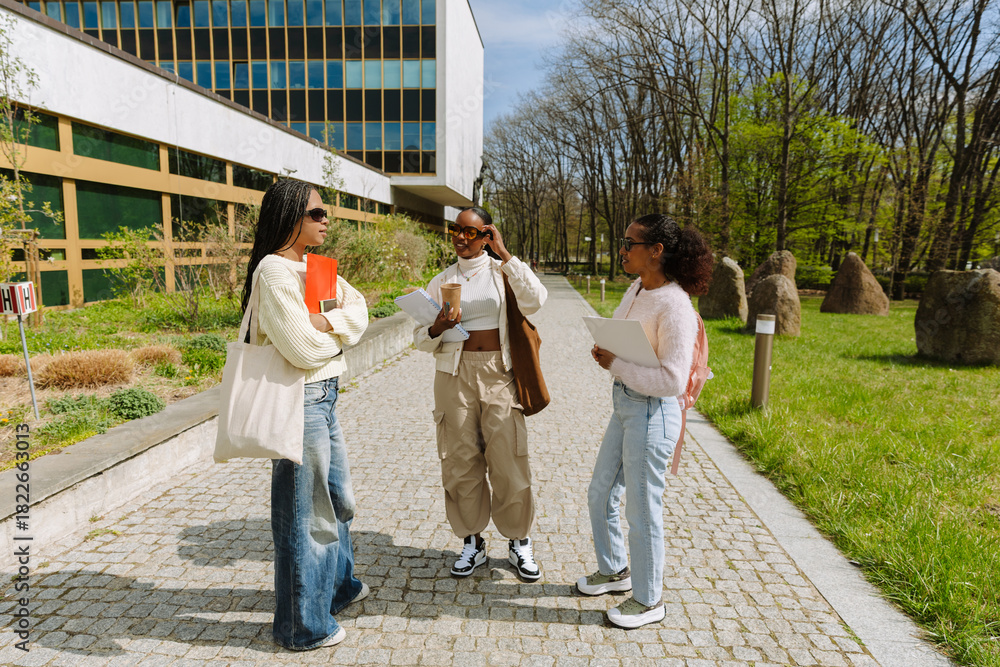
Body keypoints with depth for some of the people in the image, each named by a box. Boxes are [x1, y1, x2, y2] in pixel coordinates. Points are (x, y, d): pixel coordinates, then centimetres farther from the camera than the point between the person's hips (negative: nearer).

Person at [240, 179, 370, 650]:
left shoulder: (314, 266, 11)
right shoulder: (274, 271, -17)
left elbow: (357, 309, 3)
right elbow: (302, 348, -24)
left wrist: (324, 323, -17)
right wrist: (340, 332, -5)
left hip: (324, 397, 9)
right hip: (300, 400, -9)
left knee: (338, 497, 24)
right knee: (306, 512, 5)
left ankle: (337, 585, 47)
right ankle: (304, 625, 24)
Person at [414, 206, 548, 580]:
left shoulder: (503, 272, 5)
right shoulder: (441, 282, 10)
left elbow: (535, 301, -16)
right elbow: (420, 340, 10)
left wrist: (505, 255, -12)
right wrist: (437, 329, -13)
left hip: (499, 374, -2)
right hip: (454, 375, 2)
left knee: (509, 460, -1)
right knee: (461, 461, 6)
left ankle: (519, 543, 18)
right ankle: (472, 543, 24)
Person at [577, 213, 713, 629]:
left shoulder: (675, 306, -22)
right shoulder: (637, 289, 5)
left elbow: (673, 380, -25)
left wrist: (615, 364, -20)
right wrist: (605, 353, -4)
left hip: (652, 413, -9)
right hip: (624, 404, 9)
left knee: (642, 510, 7)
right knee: (600, 494, 21)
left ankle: (648, 600, 29)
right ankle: (615, 571, 44)